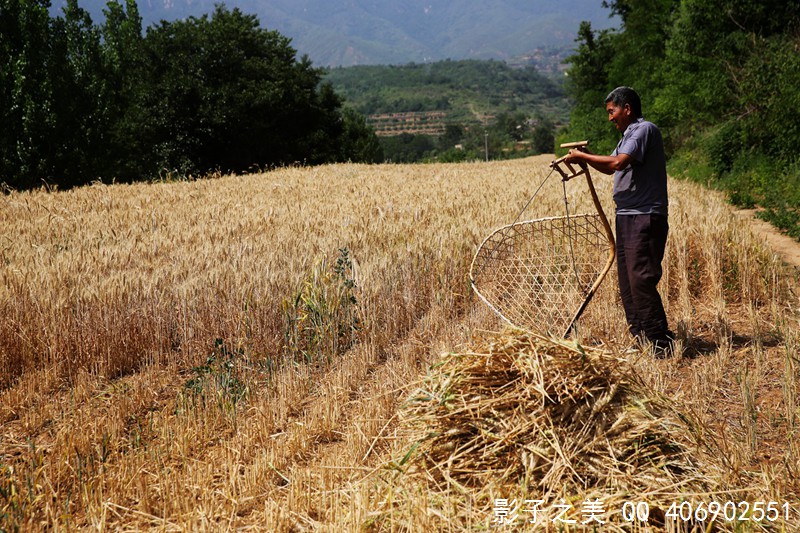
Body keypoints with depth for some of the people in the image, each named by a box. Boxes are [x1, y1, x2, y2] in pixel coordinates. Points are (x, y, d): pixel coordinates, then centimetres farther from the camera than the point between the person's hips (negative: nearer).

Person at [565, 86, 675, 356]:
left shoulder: (645, 129, -11)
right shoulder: (628, 134, 20)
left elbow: (618, 163, -23)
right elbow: (612, 168, 26)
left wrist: (582, 156, -12)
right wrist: (584, 158, 11)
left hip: (646, 217, -10)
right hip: (626, 216, 10)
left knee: (641, 279, -12)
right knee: (627, 281, 10)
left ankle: (662, 343, -5)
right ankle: (640, 339, 17)